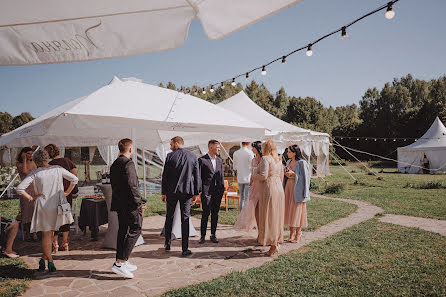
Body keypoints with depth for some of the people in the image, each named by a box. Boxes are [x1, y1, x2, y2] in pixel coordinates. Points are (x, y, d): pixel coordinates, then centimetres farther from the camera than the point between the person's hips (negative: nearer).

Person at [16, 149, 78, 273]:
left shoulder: (34, 173, -8)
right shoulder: (58, 169, -3)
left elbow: (20, 188, -13)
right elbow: (74, 179, 0)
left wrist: (30, 198, 0)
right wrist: (66, 193, 8)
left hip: (43, 206, -1)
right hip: (57, 205, 2)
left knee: (46, 234, 11)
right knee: (50, 232, 20)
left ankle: (50, 262, 12)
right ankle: (44, 258, 24)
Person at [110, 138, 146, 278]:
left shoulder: (114, 164, 12)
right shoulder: (128, 164, -17)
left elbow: (114, 184, 16)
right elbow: (132, 186, -22)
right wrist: (139, 203, -14)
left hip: (119, 204, 9)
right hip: (130, 204, -9)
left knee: (122, 231, 15)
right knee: (135, 230, -1)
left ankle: (122, 262, 25)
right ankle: (119, 263, -4)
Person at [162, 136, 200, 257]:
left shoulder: (170, 156, -4)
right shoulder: (193, 156, 2)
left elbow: (165, 175, -3)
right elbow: (197, 176, 3)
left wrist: (163, 192, 5)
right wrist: (196, 193, 9)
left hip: (171, 191, -1)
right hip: (187, 191, 1)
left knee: (169, 217, 16)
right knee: (185, 219, 4)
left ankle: (167, 244, 27)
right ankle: (185, 249, 5)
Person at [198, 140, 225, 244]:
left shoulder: (219, 160, 13)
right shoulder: (202, 160, -5)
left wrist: (222, 189, 9)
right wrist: (200, 191, -9)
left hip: (218, 192, 5)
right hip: (206, 191, -5)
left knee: (215, 213, 10)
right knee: (205, 214, -1)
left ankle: (213, 235, 20)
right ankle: (203, 236, 11)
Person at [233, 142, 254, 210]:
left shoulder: (236, 153, 1)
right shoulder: (250, 153, -11)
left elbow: (235, 167, 8)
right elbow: (251, 167, -12)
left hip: (240, 178, 4)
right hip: (248, 177, -4)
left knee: (242, 197, 14)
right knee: (247, 198, 1)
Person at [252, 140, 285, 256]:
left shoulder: (265, 158, -11)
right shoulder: (278, 160, 14)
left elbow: (263, 176, -19)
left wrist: (254, 176, -2)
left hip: (269, 189, -8)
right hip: (279, 188, 8)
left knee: (269, 217, -1)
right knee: (276, 217, 14)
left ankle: (273, 246, 2)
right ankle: (276, 243, 22)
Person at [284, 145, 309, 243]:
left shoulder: (302, 163, -10)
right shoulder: (289, 162, 12)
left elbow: (304, 177, -11)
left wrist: (293, 174, -16)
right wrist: (286, 174, 0)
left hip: (297, 188, -7)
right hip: (288, 186, 7)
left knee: (297, 211, -1)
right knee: (289, 210, 8)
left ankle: (298, 233, 13)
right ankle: (291, 233, 18)